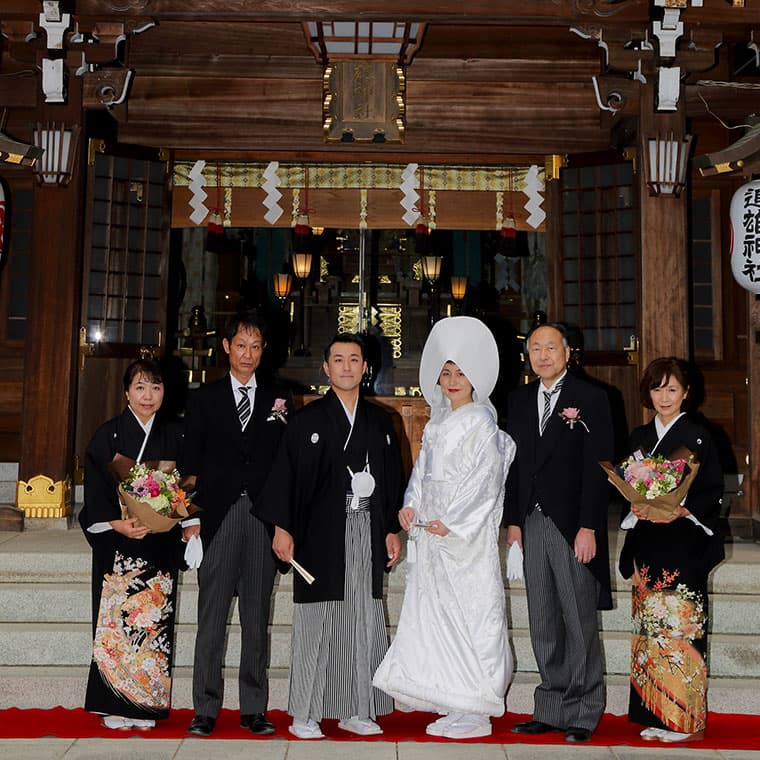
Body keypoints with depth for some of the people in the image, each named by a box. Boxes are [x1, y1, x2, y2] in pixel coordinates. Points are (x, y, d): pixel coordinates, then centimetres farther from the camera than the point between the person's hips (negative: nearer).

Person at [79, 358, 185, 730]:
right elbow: (96, 488, -3)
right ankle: (115, 706, 7)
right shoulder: (108, 434, 2)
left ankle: (145, 705, 10)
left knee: (154, 619, 1)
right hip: (117, 541, -1)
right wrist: (117, 524, -17)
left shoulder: (175, 434, 8)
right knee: (117, 616, -3)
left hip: (161, 542, 2)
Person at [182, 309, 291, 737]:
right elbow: (191, 463, 5)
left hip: (264, 519, 1)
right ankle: (206, 710, 11)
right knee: (212, 618, 2)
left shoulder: (279, 400, 11)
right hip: (218, 519, -1)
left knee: (257, 618, 7)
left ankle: (254, 709, 15)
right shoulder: (204, 399, 8)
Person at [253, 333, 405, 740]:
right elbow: (284, 473, -2)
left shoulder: (379, 420, 13)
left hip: (367, 531, 4)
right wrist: (282, 527, -9)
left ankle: (357, 711, 16)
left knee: (364, 621, 6)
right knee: (317, 621, 0)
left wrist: (392, 530, 11)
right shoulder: (308, 418, 2)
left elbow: (393, 477, 16)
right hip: (322, 532, -4)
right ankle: (305, 715, 9)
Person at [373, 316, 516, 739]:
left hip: (466, 535, -8)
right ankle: (455, 707, 20)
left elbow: (483, 480, -14)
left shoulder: (480, 423, -8)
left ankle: (475, 713, 6)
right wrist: (411, 506, 3)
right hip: (433, 533, 8)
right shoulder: (439, 421, 15)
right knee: (436, 615, 10)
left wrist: (451, 522, -16)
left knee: (469, 613, -3)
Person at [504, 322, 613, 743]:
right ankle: (551, 708, 21)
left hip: (573, 525, -5)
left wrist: (589, 528, -13)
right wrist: (513, 521, 8)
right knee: (543, 625, 11)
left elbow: (598, 467, -8)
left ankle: (582, 714, 14)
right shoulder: (519, 400, 12)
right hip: (531, 524, 5)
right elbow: (513, 463, 13)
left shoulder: (591, 398, -3)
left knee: (580, 622, 2)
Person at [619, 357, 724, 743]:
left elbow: (713, 493, -4)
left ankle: (686, 719, 4)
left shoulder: (698, 436, -1)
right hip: (647, 543, 5)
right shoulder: (640, 437, 13)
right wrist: (636, 506, -5)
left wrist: (684, 511, -20)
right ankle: (656, 716, 14)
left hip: (685, 542, -5)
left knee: (680, 625, -6)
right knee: (650, 625, 5)